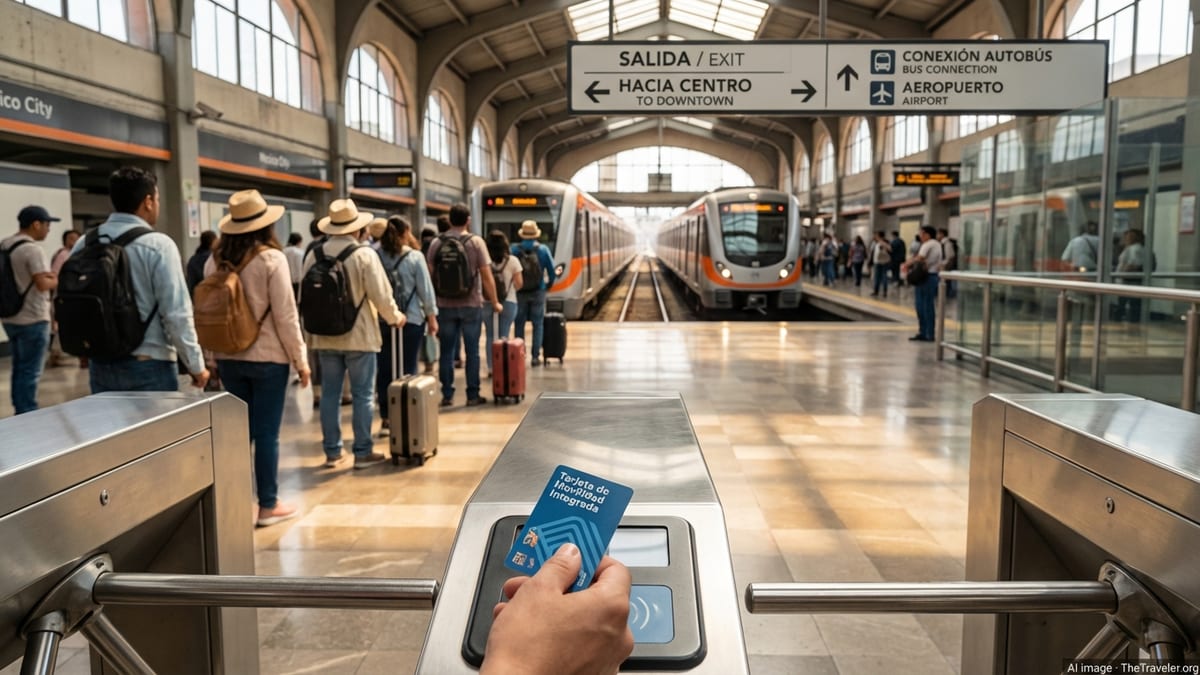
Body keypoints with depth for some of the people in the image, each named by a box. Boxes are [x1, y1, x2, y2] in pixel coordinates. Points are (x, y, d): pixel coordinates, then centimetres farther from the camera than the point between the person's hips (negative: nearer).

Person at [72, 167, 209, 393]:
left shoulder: (84, 244, 5)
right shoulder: (158, 245, -11)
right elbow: (176, 314, -13)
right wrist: (196, 365, -4)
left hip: (100, 365, 5)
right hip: (148, 366, -5)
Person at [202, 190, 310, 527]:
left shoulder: (215, 260, 3)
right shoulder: (271, 258, -12)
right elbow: (286, 315, -12)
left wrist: (218, 352, 19)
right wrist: (301, 360, -4)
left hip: (228, 357, 5)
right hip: (267, 357, -5)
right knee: (266, 434, 3)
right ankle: (268, 506, 11)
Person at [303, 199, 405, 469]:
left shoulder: (314, 254, 0)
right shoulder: (364, 254, -12)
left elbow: (304, 296, 6)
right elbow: (380, 294, -12)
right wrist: (395, 317, 7)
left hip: (325, 336, 4)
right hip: (359, 335, -4)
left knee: (329, 393, 11)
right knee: (362, 395, 4)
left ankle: (332, 451, 17)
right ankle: (363, 452, 8)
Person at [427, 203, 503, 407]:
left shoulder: (436, 244, 1)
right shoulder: (476, 242, -5)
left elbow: (431, 275, 2)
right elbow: (486, 275, -6)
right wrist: (495, 302, 3)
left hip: (445, 305, 2)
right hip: (471, 305, -2)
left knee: (447, 352, 8)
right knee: (472, 351, 5)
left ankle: (447, 395, 11)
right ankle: (472, 395, 9)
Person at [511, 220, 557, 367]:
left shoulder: (514, 249, -6)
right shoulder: (543, 249, -5)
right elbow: (551, 270, -1)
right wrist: (549, 284, 16)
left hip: (519, 292, 0)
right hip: (538, 292, 0)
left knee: (519, 324, 10)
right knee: (537, 325, 5)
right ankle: (535, 356, 3)